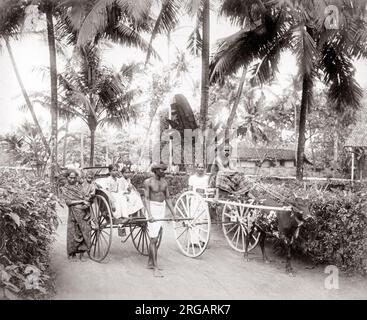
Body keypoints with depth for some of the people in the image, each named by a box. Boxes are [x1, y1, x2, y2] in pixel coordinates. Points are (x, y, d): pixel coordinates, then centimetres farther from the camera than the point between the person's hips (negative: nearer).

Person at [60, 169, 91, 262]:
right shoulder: (64, 189, 3)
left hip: (84, 212, 3)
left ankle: (82, 253, 8)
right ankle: (72, 254, 15)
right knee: (74, 233, -1)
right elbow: (68, 202, -8)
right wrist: (81, 201, -13)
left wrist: (86, 204, -11)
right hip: (74, 214, -3)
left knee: (85, 232, 0)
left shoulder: (79, 186, 14)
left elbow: (85, 197, 11)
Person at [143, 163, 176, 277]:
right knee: (154, 239, -8)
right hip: (152, 209, -6)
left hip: (162, 208, 6)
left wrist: (173, 214, 11)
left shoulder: (164, 182, 8)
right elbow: (146, 198, -14)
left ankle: (150, 263, 27)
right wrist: (149, 215, -25)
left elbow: (168, 198, 14)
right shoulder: (148, 182, -9)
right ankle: (155, 268, -6)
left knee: (154, 238, 15)